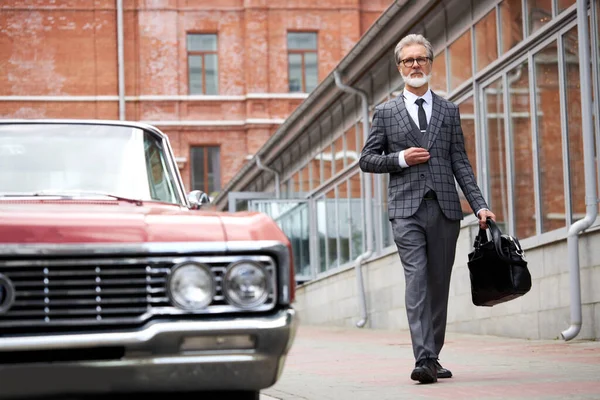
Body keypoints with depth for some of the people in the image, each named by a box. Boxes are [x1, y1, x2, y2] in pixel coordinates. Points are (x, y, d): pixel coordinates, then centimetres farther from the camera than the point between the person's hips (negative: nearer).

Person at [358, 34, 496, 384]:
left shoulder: (449, 111, 14)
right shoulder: (385, 113, 9)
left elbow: (460, 162, 10)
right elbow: (367, 159, 10)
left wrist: (480, 205, 1)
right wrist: (400, 159, -8)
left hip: (445, 208, 2)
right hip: (407, 210, -2)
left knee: (439, 285, 6)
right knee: (417, 281, -14)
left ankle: (433, 357, 16)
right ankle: (424, 359, -20)